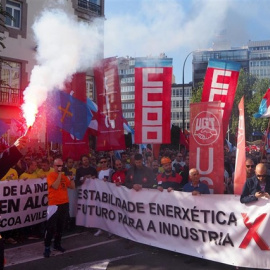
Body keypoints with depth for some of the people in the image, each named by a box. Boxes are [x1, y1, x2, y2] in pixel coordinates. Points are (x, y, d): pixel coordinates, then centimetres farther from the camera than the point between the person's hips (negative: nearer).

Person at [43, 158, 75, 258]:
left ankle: (57, 244, 24)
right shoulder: (50, 176, -6)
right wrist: (60, 174, -18)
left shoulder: (64, 176, 12)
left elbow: (72, 187, 10)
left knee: (61, 226, 12)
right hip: (54, 204, -6)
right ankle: (47, 247, 0)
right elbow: (55, 186, -22)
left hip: (64, 204, 6)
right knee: (51, 227, -5)